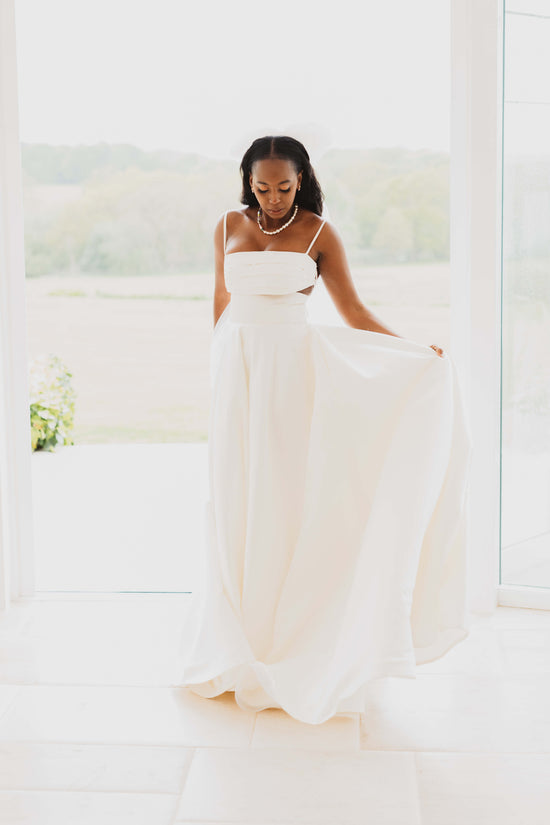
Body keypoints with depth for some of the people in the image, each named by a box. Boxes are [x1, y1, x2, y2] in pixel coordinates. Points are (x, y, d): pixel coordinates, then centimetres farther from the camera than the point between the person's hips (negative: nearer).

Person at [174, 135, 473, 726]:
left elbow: (353, 313, 1)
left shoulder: (318, 233, 1)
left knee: (288, 492, -2)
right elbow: (221, 304, 14)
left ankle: (293, 637, 10)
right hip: (237, 369, 2)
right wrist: (218, 373, 12)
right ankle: (240, 637, 16)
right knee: (236, 495, 3)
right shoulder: (229, 227, 8)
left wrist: (416, 351, -9)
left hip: (293, 367, -2)